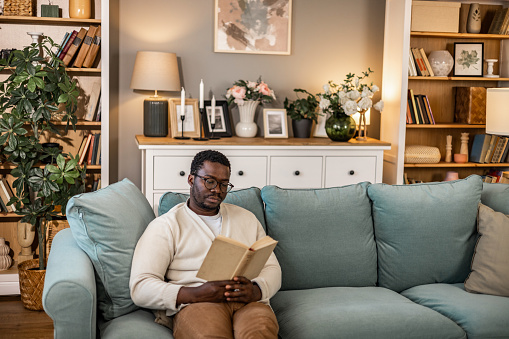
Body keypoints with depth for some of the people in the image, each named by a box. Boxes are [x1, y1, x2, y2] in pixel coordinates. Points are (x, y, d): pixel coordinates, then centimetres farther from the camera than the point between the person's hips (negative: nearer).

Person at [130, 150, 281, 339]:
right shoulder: (166, 225, 11)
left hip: (249, 302, 3)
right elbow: (140, 288, 0)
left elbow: (272, 269, 20)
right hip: (195, 304, -2)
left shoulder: (247, 219, 27)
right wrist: (196, 294, -16)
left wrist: (255, 290, -6)